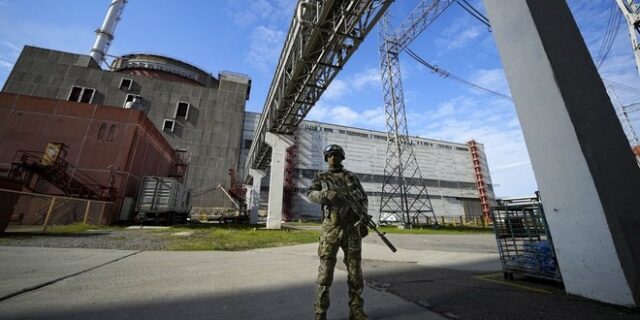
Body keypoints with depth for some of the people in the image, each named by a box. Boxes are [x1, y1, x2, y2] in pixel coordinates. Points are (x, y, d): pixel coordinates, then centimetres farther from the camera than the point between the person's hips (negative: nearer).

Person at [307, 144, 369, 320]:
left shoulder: (352, 177, 13)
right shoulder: (321, 177, 10)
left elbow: (364, 199, 12)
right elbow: (310, 194, -4)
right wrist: (326, 194, -24)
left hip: (352, 228, 2)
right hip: (331, 228, -2)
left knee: (355, 269, 7)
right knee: (325, 270, 1)